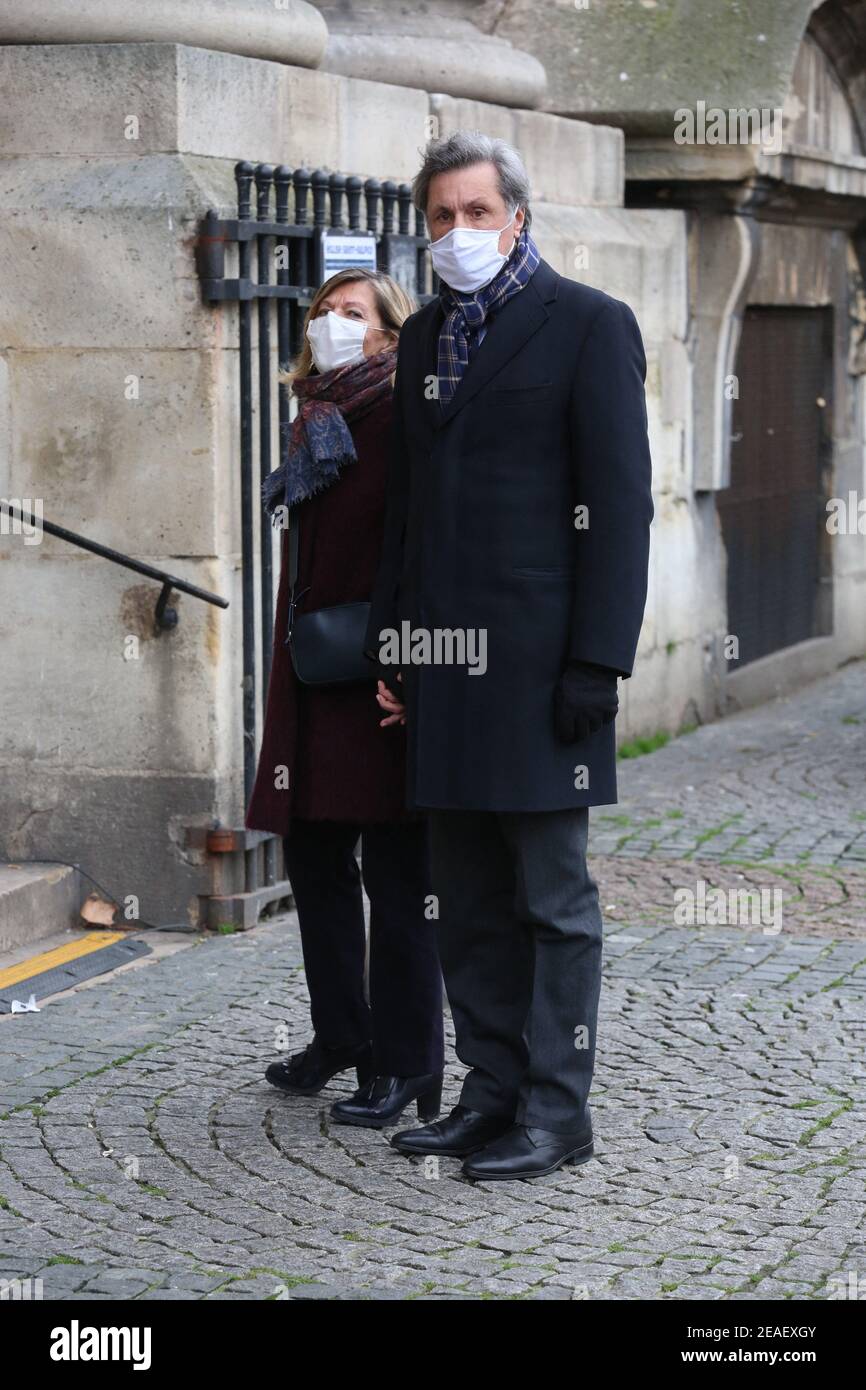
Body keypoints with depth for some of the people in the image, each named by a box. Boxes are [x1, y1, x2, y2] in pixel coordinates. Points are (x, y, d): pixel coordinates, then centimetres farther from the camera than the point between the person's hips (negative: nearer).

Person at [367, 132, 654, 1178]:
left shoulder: (589, 325, -3)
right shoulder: (426, 336, 16)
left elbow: (618, 503, -8)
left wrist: (596, 661, -14)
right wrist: (393, 640, 12)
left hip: (537, 659, -6)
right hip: (445, 662, 7)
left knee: (552, 896, 0)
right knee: (468, 897, 11)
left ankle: (556, 1113, 7)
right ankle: (494, 1091, 20)